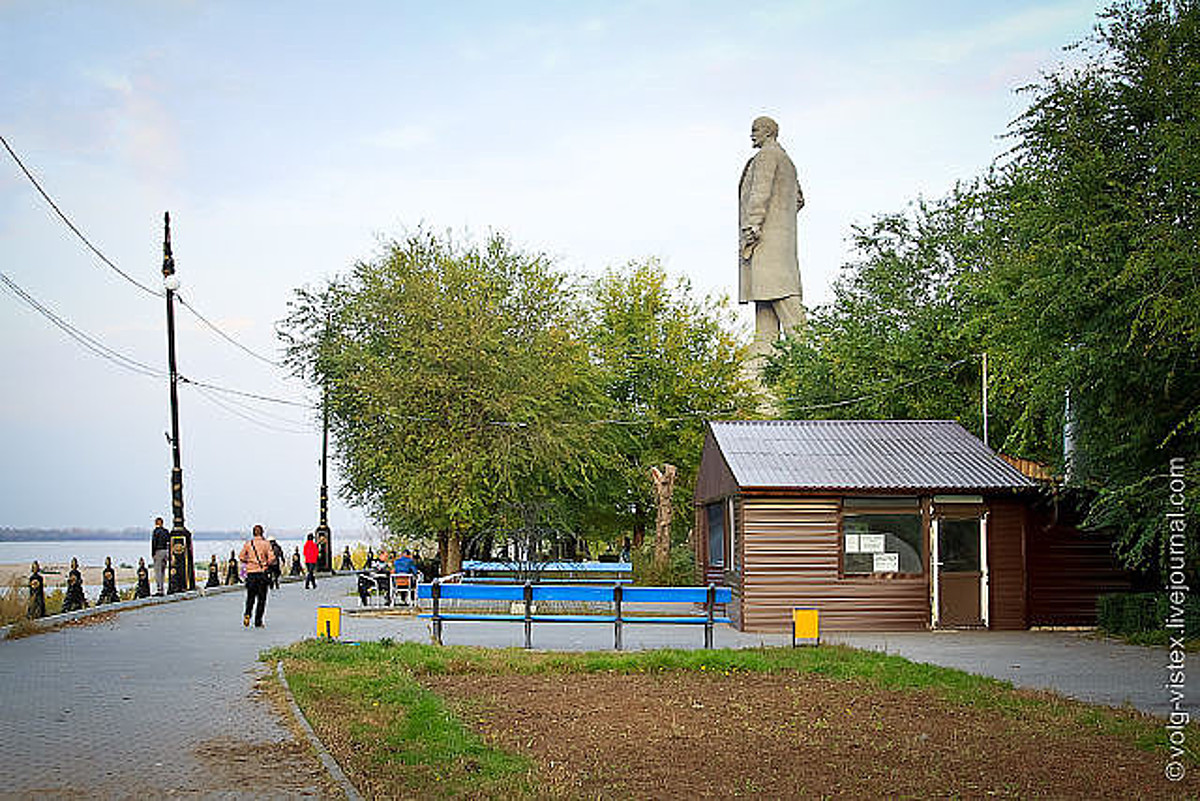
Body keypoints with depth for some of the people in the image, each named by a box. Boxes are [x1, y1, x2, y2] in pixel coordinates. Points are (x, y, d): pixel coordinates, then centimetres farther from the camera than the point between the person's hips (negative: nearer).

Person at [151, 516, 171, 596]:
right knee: (162, 571, 12)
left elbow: (154, 543, -11)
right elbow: (169, 544, 13)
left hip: (158, 551, -6)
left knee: (157, 571, -7)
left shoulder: (156, 531, -7)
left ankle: (158, 589, -13)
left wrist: (153, 554, -8)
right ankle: (162, 589, 14)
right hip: (165, 551, 6)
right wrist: (169, 555, 16)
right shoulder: (166, 531, 11)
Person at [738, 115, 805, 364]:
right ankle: (765, 344, -1)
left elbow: (761, 191, -16)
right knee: (766, 287, 4)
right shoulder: (786, 160, 25)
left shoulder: (766, 155, -4)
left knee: (775, 284, -14)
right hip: (783, 231, 10)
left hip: (766, 231, -10)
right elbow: (799, 199, 28)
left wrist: (753, 225, -21)